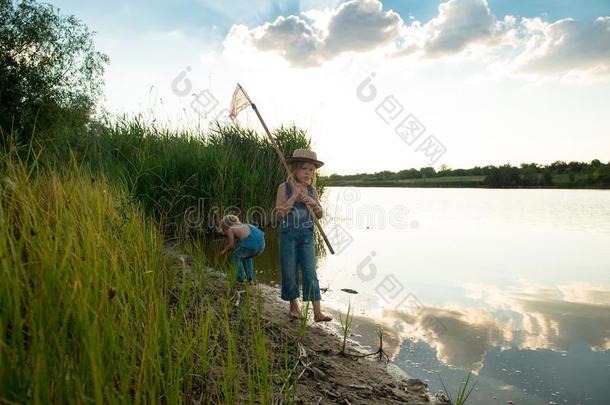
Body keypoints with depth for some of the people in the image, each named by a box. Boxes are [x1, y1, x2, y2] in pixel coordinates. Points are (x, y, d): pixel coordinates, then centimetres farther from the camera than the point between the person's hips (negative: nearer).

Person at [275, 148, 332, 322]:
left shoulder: (311, 189, 5)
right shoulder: (284, 187, -6)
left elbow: (319, 215, 11)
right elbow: (279, 214, -14)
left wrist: (314, 204, -10)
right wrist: (294, 195, -18)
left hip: (306, 235, 3)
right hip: (288, 235, -2)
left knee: (310, 272, -1)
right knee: (289, 272, 6)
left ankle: (317, 312, 0)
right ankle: (293, 307, 25)